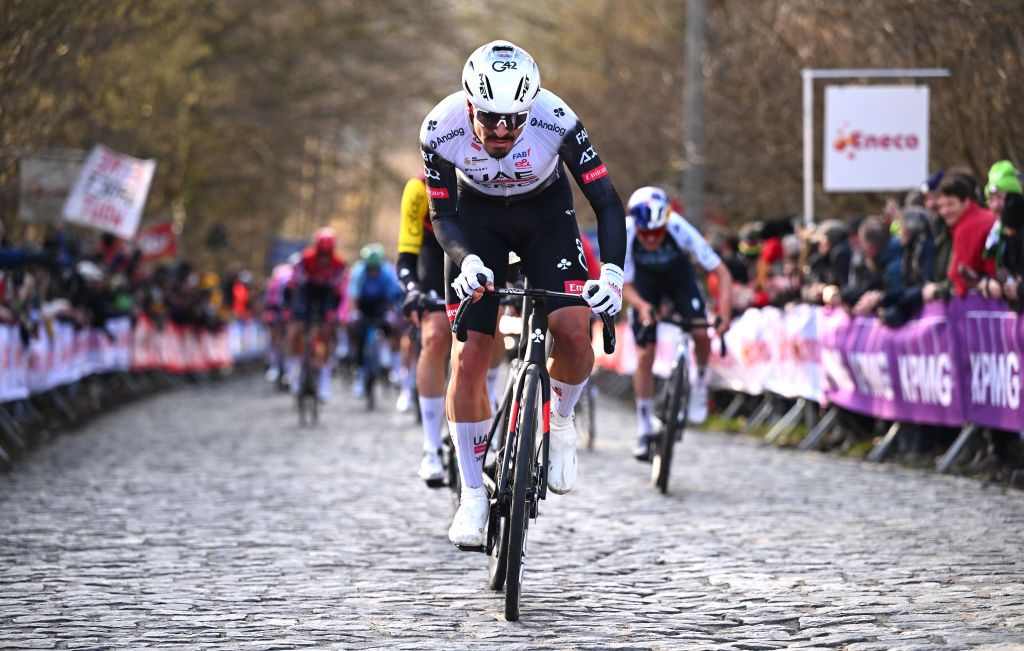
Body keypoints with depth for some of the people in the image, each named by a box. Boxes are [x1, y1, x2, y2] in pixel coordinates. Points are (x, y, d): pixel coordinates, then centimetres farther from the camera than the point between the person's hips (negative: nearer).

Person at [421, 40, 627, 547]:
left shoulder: (556, 120, -33)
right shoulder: (441, 129, -30)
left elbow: (606, 201, -26)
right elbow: (442, 214, -18)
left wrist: (611, 271, -41)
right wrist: (467, 260, -37)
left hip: (545, 212, 0)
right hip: (476, 217, 0)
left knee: (573, 331, -21)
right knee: (468, 356, -9)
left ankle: (560, 422, 11)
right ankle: (474, 495, 3)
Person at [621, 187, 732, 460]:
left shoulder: (679, 229, -37)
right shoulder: (624, 234, -35)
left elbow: (721, 271, -33)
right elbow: (625, 285, -25)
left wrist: (724, 312, -46)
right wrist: (642, 306, -45)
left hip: (678, 275, 0)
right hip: (644, 281, 0)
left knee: (701, 333, -22)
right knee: (644, 355, -8)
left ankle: (700, 384, 9)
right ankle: (644, 431, 3)